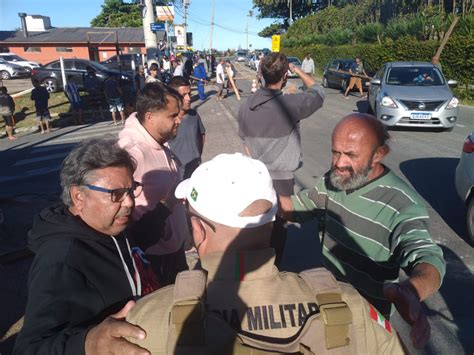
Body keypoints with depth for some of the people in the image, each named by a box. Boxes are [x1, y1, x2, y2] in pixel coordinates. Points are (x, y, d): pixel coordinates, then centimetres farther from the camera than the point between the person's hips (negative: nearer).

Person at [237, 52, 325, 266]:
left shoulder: (246, 106, -2)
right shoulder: (290, 104, -19)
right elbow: (317, 92, 0)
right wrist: (298, 71, 11)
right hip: (281, 178, -5)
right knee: (277, 227, 11)